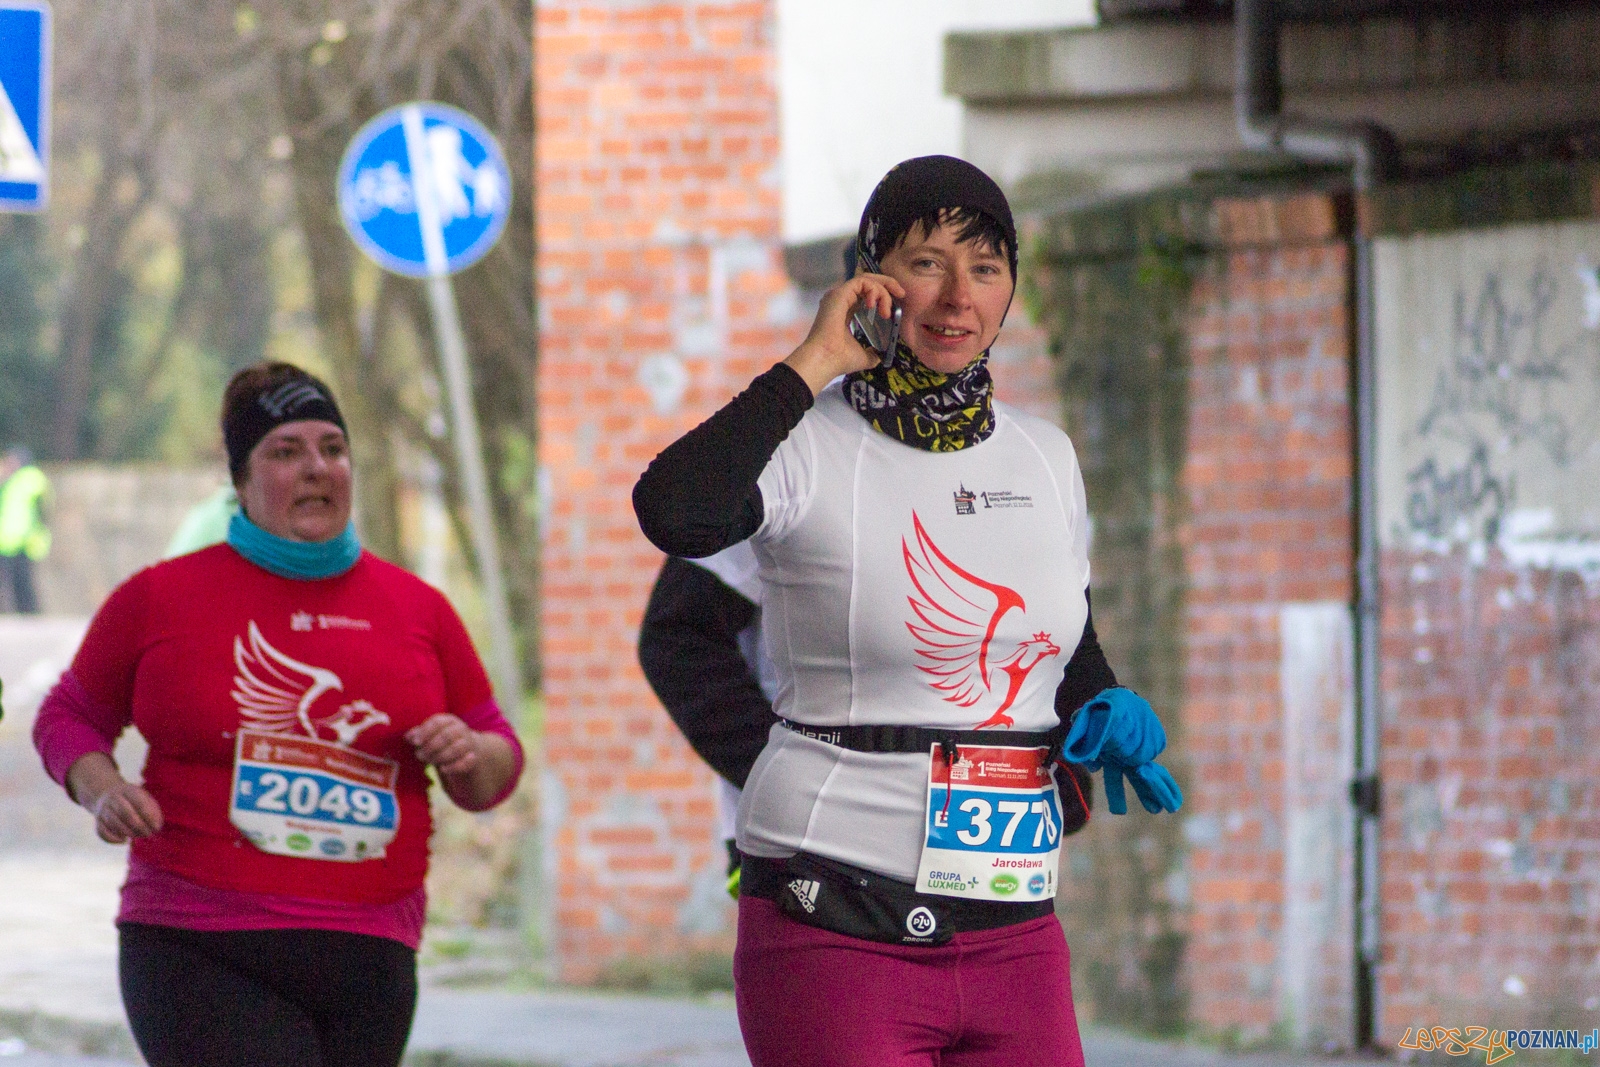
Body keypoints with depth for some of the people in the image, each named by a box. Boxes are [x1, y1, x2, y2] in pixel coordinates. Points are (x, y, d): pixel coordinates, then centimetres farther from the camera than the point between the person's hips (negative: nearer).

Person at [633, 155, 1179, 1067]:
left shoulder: (1045, 459, 13)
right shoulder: (810, 451, -5)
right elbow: (674, 514, -28)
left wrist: (1110, 717, 3)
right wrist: (812, 366, -18)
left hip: (1015, 941, 6)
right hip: (836, 925, -5)